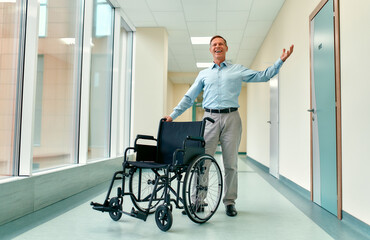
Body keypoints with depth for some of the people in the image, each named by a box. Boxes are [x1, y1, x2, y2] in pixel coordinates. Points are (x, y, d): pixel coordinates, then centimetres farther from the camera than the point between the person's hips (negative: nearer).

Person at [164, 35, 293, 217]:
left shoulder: (238, 70, 14)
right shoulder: (204, 74, 18)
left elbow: (263, 76, 11)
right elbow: (189, 97, 17)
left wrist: (281, 60, 1)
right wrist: (173, 115, 11)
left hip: (231, 118, 0)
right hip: (210, 118, 1)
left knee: (231, 163, 2)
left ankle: (229, 202, 14)